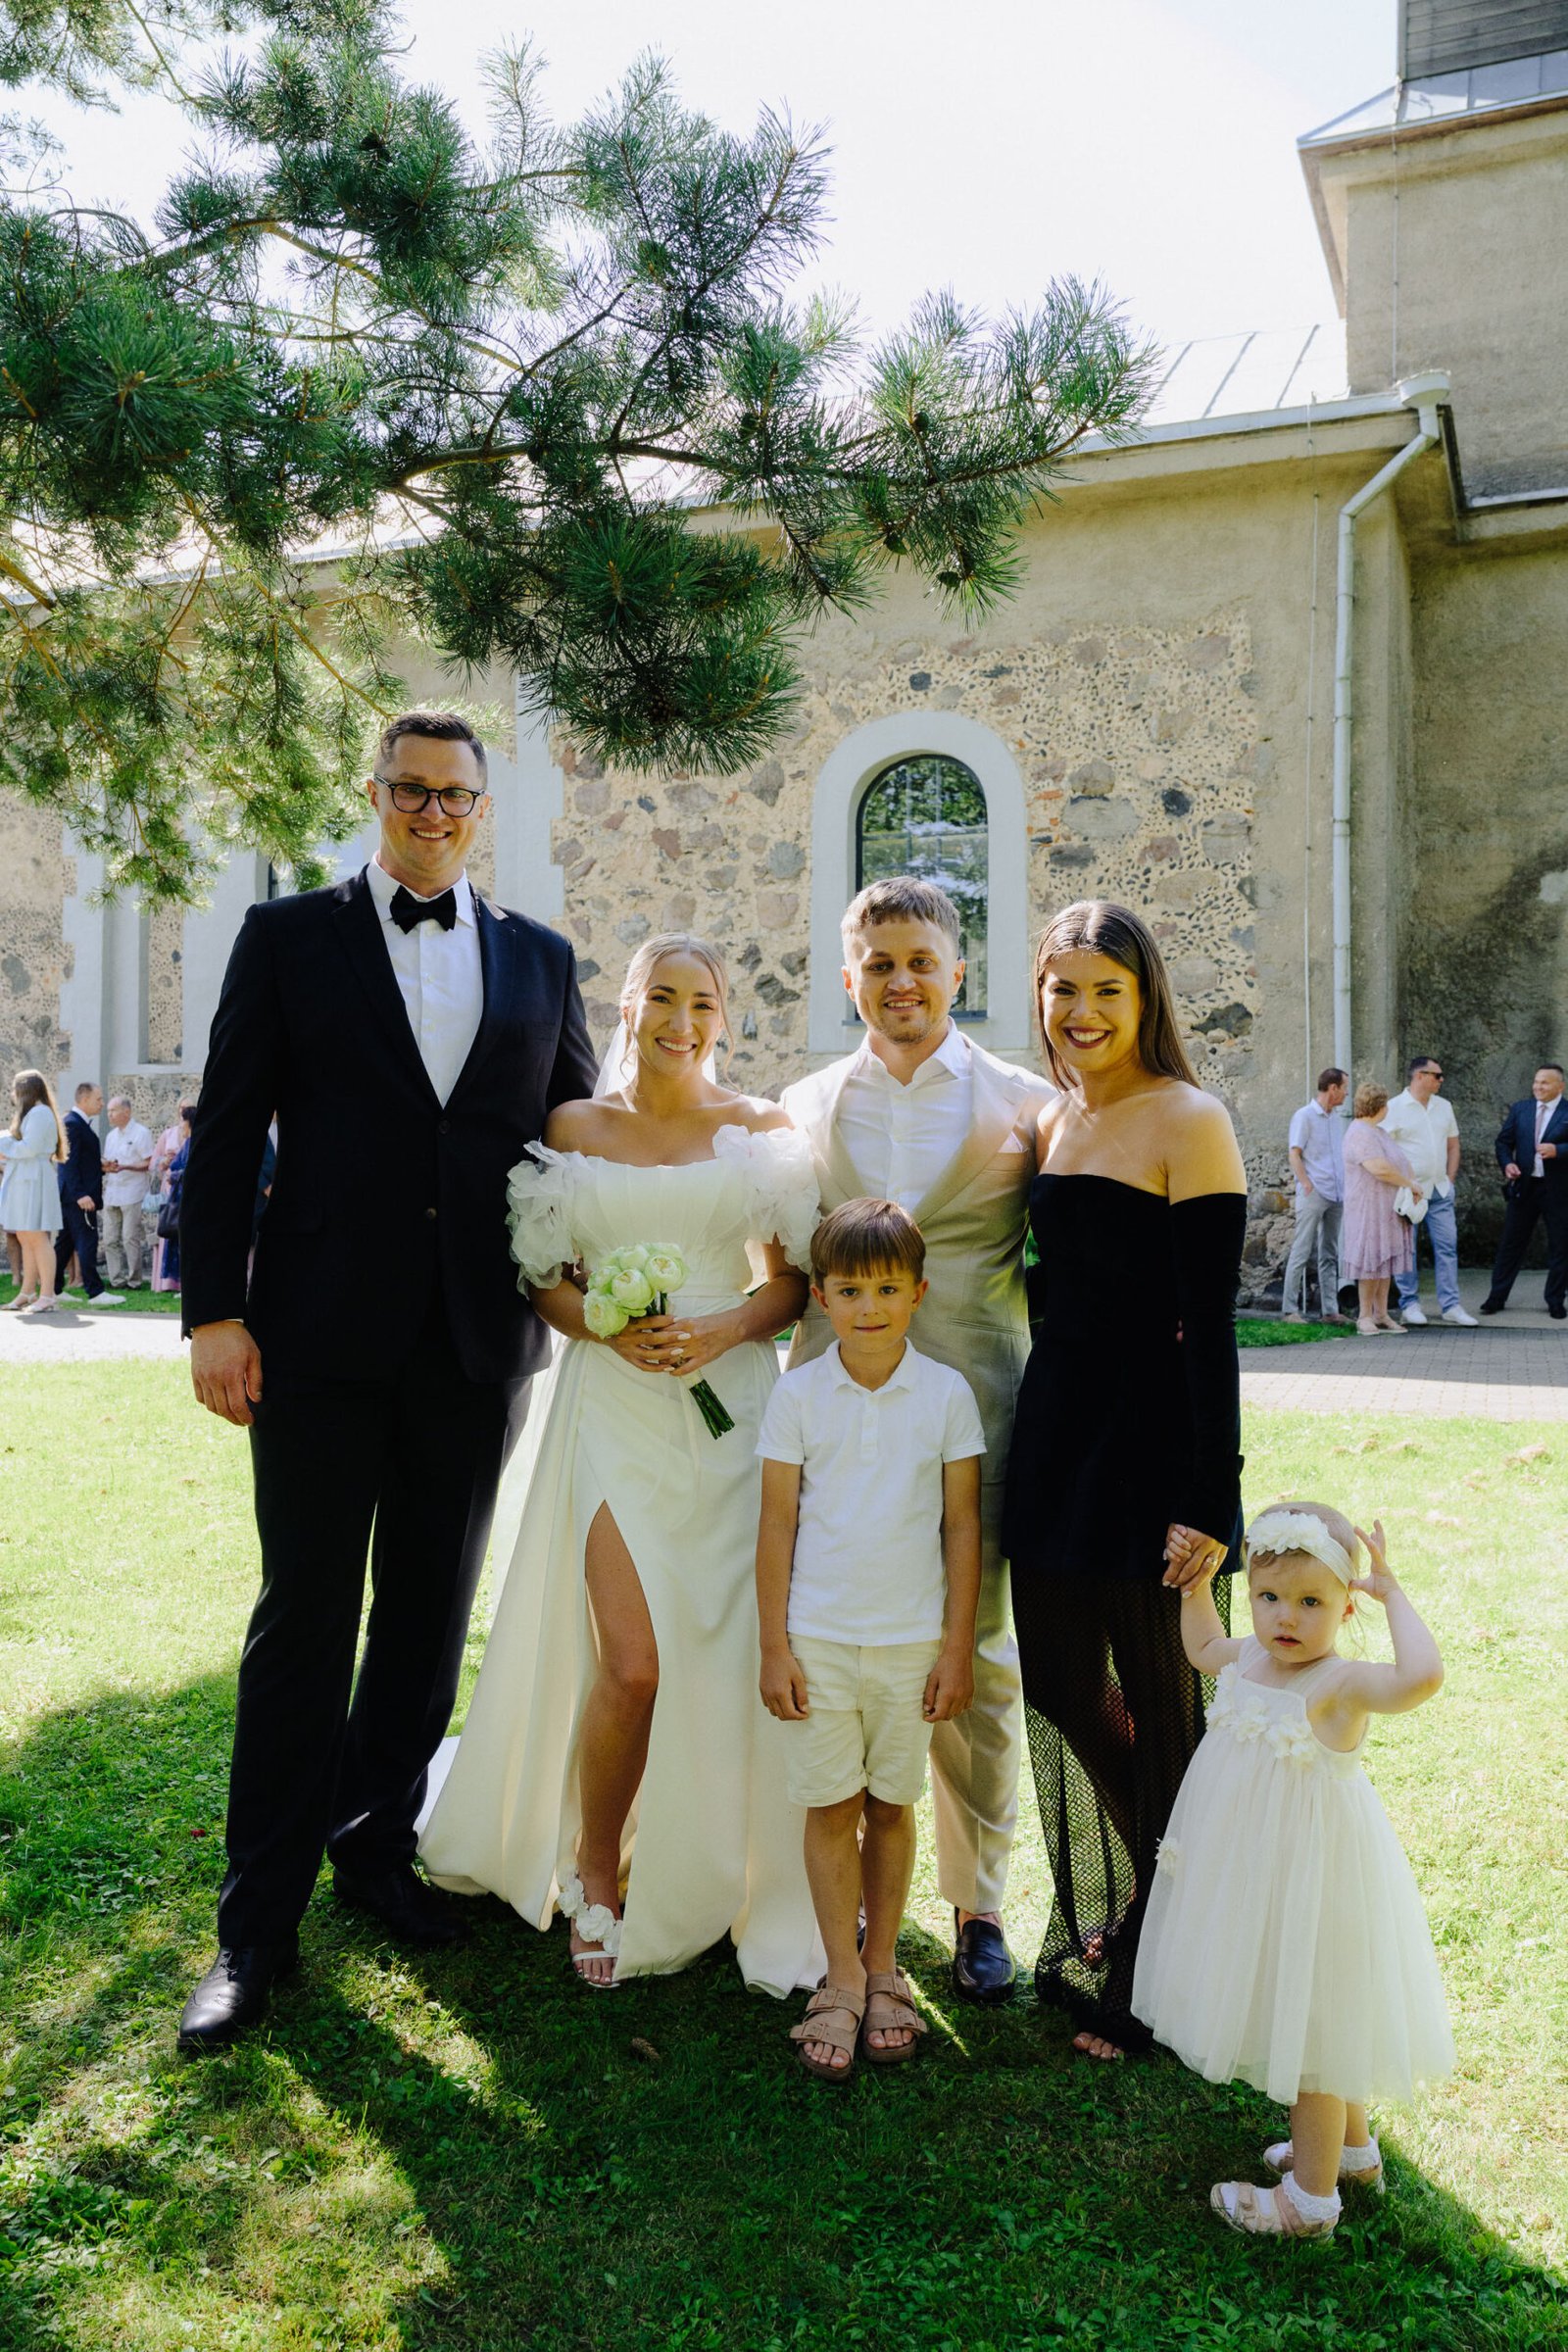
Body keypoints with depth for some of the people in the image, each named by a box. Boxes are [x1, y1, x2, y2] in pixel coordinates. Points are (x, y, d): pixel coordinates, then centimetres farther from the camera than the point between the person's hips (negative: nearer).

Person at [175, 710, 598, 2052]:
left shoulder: (539, 960, 10)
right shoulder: (289, 936, 3)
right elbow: (228, 1133, -2)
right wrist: (214, 1312, -9)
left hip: (479, 1338, 3)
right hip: (322, 1333, -3)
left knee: (430, 1614, 14)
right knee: (304, 1621, 4)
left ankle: (377, 1843, 34)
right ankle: (261, 1918, 17)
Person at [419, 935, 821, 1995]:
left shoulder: (764, 1129, 5)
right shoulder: (574, 1128, 7)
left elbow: (799, 1277, 6)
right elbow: (545, 1279, 10)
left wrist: (729, 1325, -12)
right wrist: (607, 1327, -10)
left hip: (733, 1409, 1)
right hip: (615, 1408, 0)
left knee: (733, 1656, 0)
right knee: (633, 1661, -8)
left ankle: (712, 1877, 24)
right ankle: (594, 1869, 18)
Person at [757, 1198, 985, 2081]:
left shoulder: (948, 1394, -4)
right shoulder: (798, 1395, -4)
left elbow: (963, 1526, 0)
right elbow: (778, 1525, -1)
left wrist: (958, 1648, -1)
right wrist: (774, 1648, -2)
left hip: (912, 1640, 0)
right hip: (818, 1639, 0)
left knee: (892, 1805, 11)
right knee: (831, 1807, 6)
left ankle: (884, 1968, 27)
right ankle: (842, 1979, 20)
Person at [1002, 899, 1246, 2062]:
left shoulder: (1188, 1122, -12)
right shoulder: (1052, 1120, 10)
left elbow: (1210, 1324, -15)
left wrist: (1211, 1503, -17)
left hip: (1151, 1447, -7)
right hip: (1055, 1439, 7)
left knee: (1161, 1708, 7)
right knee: (1063, 1683, 16)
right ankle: (1102, 1925, 39)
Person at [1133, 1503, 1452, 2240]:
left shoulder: (1341, 1684, -25)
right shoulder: (1247, 1661, -2)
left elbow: (1421, 1676, -45)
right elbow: (1202, 1646, 22)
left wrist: (1393, 1593, -35)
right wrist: (1196, 1582, 11)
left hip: (1311, 1879, -8)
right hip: (1256, 1873, 8)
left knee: (1314, 2022, 8)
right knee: (1299, 2019, 25)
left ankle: (1311, 2198, 26)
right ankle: (1353, 2148, 47)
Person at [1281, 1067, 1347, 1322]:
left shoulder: (1337, 1118, 15)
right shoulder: (1305, 1116, -6)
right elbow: (1294, 1155, -9)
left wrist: (1344, 1189, 12)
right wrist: (1309, 1186, -16)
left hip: (1336, 1196, 7)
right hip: (1313, 1196, -7)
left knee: (1330, 1255, 9)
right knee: (1302, 1252, -6)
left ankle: (1330, 1309, 13)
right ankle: (1290, 1309, -3)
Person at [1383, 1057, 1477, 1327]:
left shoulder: (1443, 1107, 13)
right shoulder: (1394, 1108, -6)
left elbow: (1453, 1145, 20)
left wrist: (1449, 1180, 11)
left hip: (1440, 1191, 6)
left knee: (1447, 1246, 3)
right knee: (1407, 1249, 1)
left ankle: (1450, 1305, 8)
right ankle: (1410, 1304, 10)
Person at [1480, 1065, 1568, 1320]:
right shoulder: (1520, 1109, 7)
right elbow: (1504, 1142, 9)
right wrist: (1506, 1163, -8)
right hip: (1524, 1186, 2)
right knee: (1511, 1244, 6)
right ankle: (1496, 1297, 12)